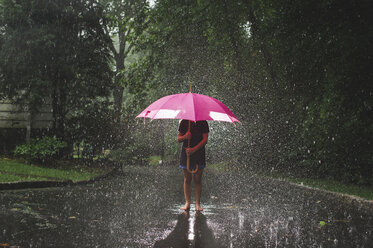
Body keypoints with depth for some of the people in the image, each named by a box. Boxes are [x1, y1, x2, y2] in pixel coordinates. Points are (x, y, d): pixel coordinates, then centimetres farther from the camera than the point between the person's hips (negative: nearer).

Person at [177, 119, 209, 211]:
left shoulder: (203, 123, 0)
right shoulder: (184, 122, 4)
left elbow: (205, 140, -8)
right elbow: (178, 139, 6)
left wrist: (194, 149, -20)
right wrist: (185, 137, -17)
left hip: (199, 153, -1)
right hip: (186, 153, 1)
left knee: (198, 180, 1)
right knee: (187, 180, 3)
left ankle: (198, 204, 5)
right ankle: (187, 203, 8)